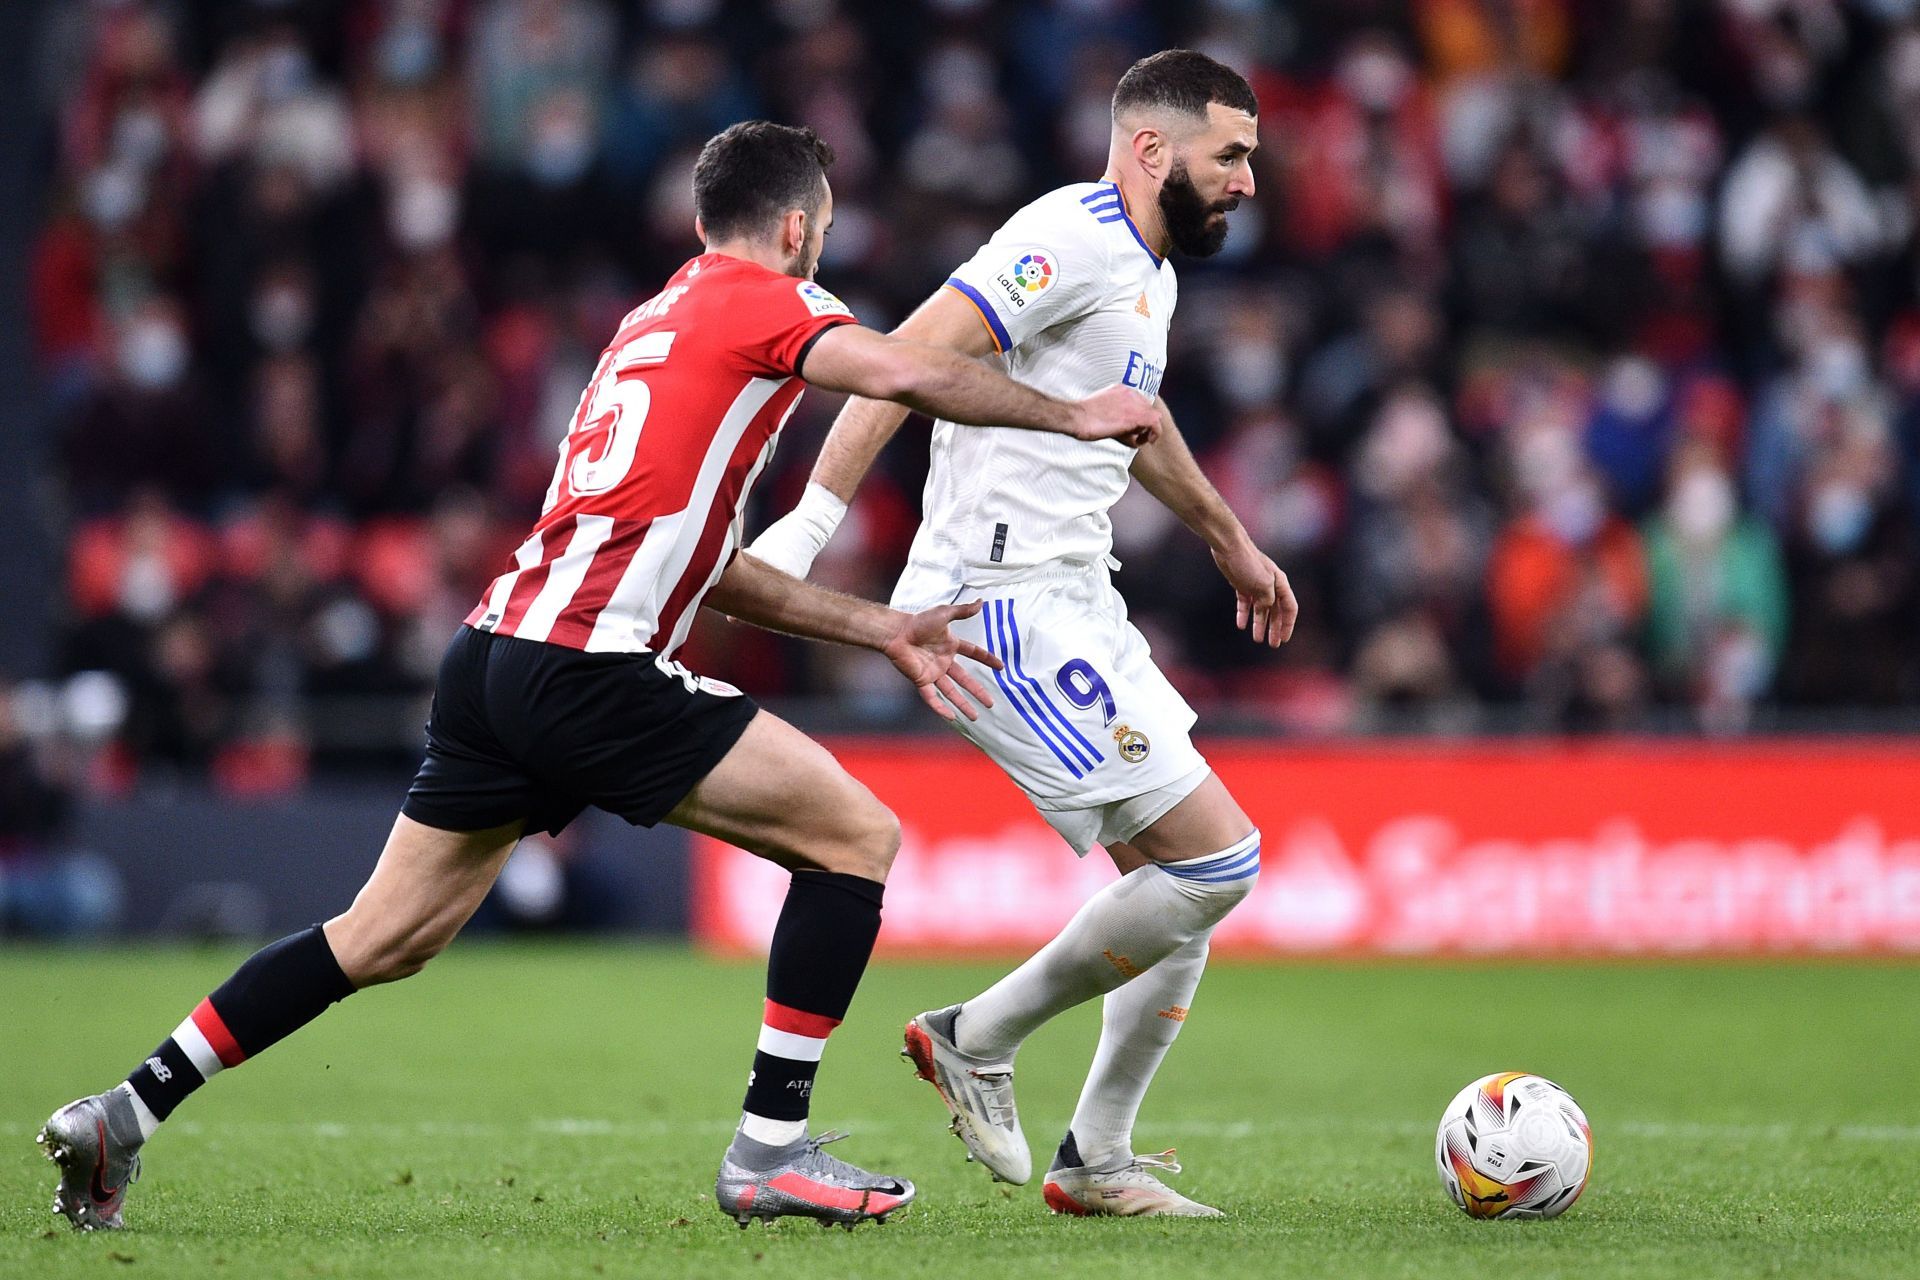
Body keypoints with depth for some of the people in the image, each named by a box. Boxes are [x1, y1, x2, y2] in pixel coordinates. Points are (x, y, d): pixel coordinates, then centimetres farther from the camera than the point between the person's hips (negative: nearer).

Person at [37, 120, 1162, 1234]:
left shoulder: (657, 319, 27)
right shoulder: (761, 301, 1)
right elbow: (910, 375, -16)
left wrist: (883, 630, 26)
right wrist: (1071, 415, -2)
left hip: (496, 654, 9)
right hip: (588, 671, -9)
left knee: (381, 941, 15)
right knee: (857, 837, 0)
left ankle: (127, 1114, 13)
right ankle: (771, 1150, -2)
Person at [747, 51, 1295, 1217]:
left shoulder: (1149, 273, 18)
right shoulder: (1076, 238, -13)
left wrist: (1230, 540, 49)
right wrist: (814, 519, -29)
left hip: (1071, 605, 10)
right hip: (1006, 605, -10)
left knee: (1185, 879, 11)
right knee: (1216, 859, -13)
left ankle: (1097, 1160, 18)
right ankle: (980, 1040, 0)